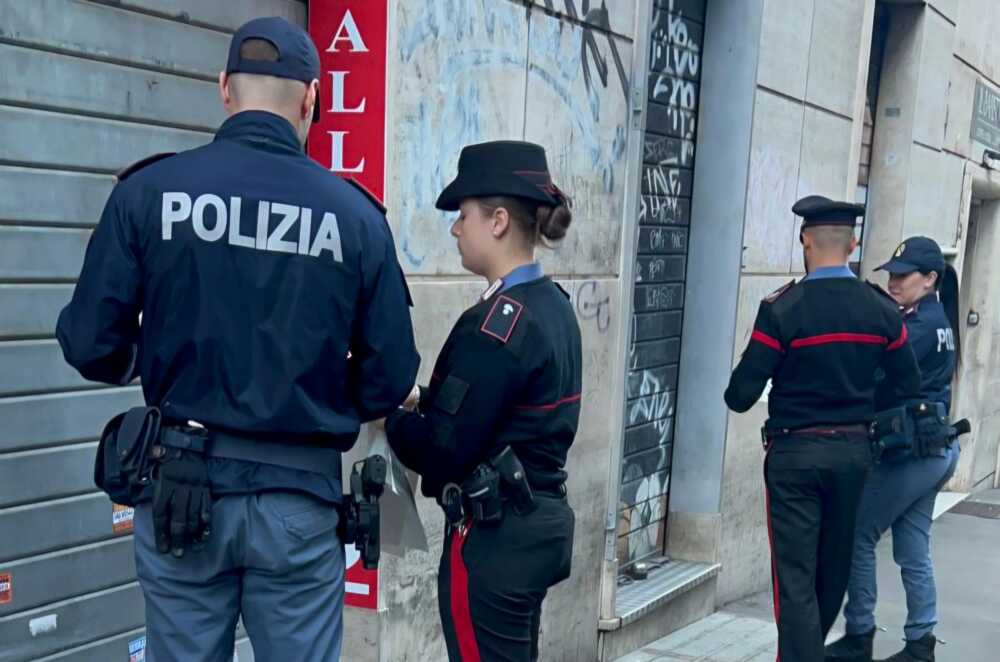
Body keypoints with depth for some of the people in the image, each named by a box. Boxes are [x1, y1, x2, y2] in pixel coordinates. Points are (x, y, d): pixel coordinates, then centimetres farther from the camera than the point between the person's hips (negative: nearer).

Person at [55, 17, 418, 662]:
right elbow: (390, 381, -4)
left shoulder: (148, 191, -7)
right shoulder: (356, 213, -6)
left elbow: (91, 345, -5)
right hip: (299, 496, 0)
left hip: (181, 484, 1)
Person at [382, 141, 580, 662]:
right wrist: (417, 404, 6)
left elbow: (444, 449, -21)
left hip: (493, 537, -9)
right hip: (540, 522, 9)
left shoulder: (498, 322, -21)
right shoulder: (553, 306, 7)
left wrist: (388, 416, -3)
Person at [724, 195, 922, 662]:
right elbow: (909, 387, 5)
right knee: (835, 567, 21)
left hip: (796, 454, -5)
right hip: (854, 451, 5)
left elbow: (740, 396, -15)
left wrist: (738, 391, 8)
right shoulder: (881, 309, -1)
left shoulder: (781, 309, -15)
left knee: (796, 575, 1)